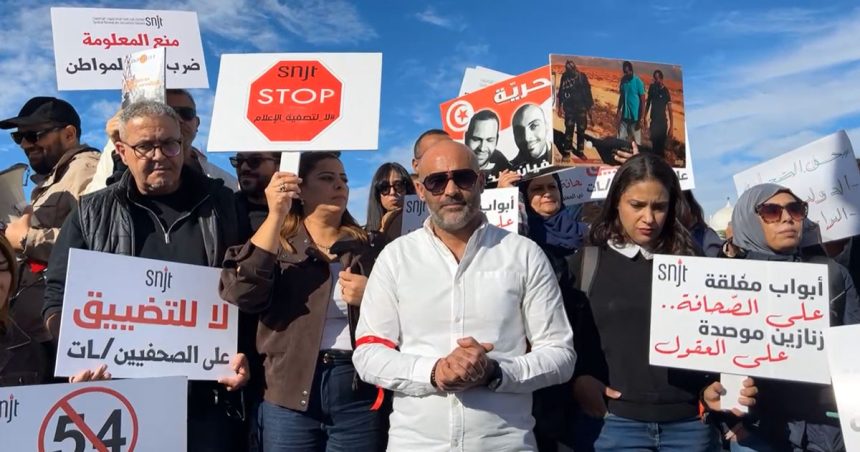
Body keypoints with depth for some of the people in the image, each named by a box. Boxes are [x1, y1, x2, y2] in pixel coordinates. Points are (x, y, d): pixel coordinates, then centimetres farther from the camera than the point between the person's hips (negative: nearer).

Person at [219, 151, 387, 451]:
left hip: (360, 393, 2)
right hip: (289, 394, -1)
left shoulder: (370, 247, 9)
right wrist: (275, 216, -14)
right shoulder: (276, 243, 5)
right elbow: (242, 293, -14)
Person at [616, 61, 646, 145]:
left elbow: (643, 101, -10)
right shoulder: (623, 80, 6)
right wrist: (618, 112, 11)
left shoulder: (638, 82, -11)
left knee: (636, 141, -1)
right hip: (624, 116, 5)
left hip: (635, 117, -5)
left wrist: (641, 119, -14)